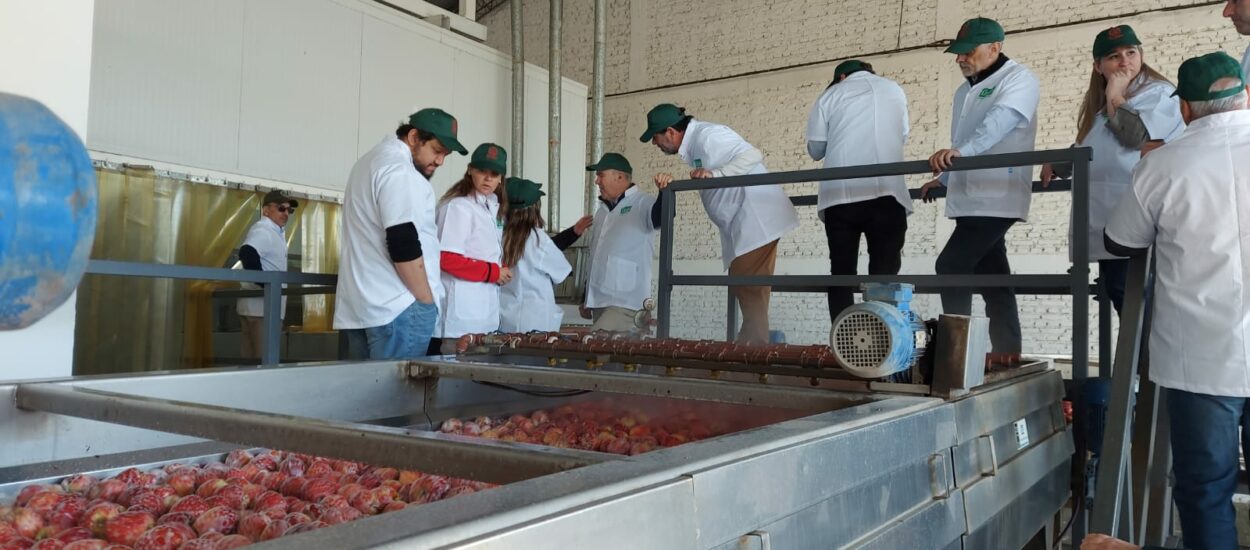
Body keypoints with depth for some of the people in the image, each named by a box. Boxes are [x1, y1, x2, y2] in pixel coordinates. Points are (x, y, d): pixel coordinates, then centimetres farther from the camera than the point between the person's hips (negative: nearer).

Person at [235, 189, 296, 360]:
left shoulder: (276, 232, 20)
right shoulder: (263, 230, -12)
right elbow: (247, 254, -29)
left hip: (266, 307, 10)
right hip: (261, 308, -10)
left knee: (253, 362, 11)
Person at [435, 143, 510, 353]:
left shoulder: (494, 208, 15)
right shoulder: (458, 206, -12)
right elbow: (447, 259, -19)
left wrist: (501, 271, 1)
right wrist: (492, 272, -13)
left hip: (486, 312, 9)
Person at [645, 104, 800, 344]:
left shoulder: (707, 135, -15)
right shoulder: (694, 145, 15)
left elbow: (752, 155, -23)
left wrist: (714, 174, -29)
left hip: (757, 218, -11)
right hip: (742, 225, 11)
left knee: (749, 290, -11)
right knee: (746, 290, 11)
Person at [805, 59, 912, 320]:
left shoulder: (830, 95, 12)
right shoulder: (894, 90, 18)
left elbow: (815, 149, 12)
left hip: (839, 195, 0)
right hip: (885, 192, 0)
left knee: (841, 274, 4)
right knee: (884, 274, -2)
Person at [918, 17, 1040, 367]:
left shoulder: (1018, 79, -5)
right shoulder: (964, 92, 21)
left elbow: (1000, 121, -25)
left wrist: (960, 151, -39)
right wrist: (944, 178, 20)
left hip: (998, 197, -8)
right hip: (971, 199, 8)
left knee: (951, 266, -15)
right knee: (991, 276, 7)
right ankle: (1006, 351, 11)